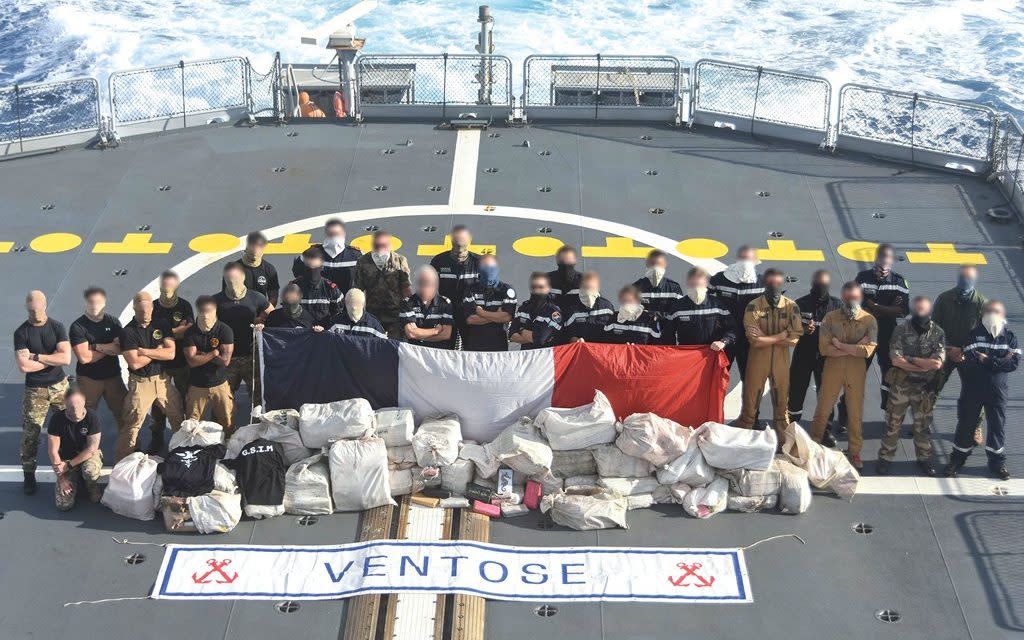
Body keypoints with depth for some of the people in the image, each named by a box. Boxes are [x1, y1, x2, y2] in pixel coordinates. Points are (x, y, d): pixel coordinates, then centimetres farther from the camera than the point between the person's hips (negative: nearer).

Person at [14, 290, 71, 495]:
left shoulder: (57, 327, -3)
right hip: (35, 391, -1)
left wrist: (37, 357, -16)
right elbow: (23, 366, -18)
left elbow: (66, 358, -14)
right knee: (30, 434, -1)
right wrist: (53, 357, -11)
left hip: (60, 386, 2)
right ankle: (29, 474, 12)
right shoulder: (21, 333, -7)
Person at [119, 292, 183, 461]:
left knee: (179, 418, 13)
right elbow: (135, 363, -19)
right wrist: (158, 351, -10)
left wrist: (145, 352, -15)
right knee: (132, 424, -2)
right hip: (140, 382, -4)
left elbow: (171, 353, -8)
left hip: (163, 379, 4)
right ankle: (121, 462, 8)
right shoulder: (128, 331, -9)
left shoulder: (162, 326, 3)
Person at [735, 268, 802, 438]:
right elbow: (755, 340, -15)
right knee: (750, 403, 4)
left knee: (782, 404, 10)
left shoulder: (791, 307, -1)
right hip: (757, 359, -2)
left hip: (781, 360, 2)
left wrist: (765, 338, -15)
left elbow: (793, 339, -10)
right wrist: (782, 335, -12)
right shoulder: (754, 306, -7)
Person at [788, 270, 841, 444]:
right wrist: (803, 330, -17)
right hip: (803, 354, 1)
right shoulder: (800, 304, 0)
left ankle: (826, 430, 17)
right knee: (796, 391, 5)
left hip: (826, 356, 0)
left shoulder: (837, 305, -1)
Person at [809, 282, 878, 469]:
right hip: (832, 369, 0)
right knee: (822, 410, 6)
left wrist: (840, 345, -15)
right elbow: (824, 348, -12)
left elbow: (868, 350, -15)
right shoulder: (830, 318, -3)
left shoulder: (869, 320, -4)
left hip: (857, 371, 0)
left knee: (856, 413, 9)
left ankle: (855, 452, 23)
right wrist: (854, 348, -16)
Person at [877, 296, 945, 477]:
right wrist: (925, 366, -16)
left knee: (923, 425, 13)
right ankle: (885, 457, 18)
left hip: (926, 389, 1)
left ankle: (924, 458, 28)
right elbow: (896, 360, -16)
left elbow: (938, 362, -14)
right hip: (901, 386, -1)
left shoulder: (938, 333, -4)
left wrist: (910, 359, -15)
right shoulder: (901, 331, -6)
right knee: (893, 423, 6)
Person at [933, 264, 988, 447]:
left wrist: (965, 352, -15)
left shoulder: (982, 303, -11)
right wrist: (948, 349, -12)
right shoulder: (944, 299, -8)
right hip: (944, 351, 1)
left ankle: (975, 428, 23)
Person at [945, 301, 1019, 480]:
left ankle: (997, 462, 25)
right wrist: (1000, 362, -18)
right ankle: (957, 459, 23)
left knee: (997, 425, 9)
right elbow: (971, 361, -20)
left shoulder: (1010, 337, -1)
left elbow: (1014, 363, -14)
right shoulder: (975, 334, -7)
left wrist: (987, 360, -19)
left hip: (997, 391, 1)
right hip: (973, 389, -1)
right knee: (966, 424, 8)